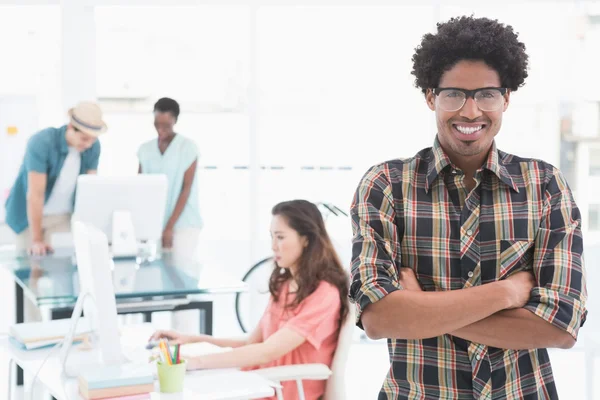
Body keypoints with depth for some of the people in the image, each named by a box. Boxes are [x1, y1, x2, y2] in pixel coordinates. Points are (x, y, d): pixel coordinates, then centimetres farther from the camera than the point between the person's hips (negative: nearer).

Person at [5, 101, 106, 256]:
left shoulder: (94, 146, -10)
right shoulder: (41, 142, -25)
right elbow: (35, 194, -27)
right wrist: (37, 240, -27)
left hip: (66, 215, 4)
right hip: (31, 215, -3)